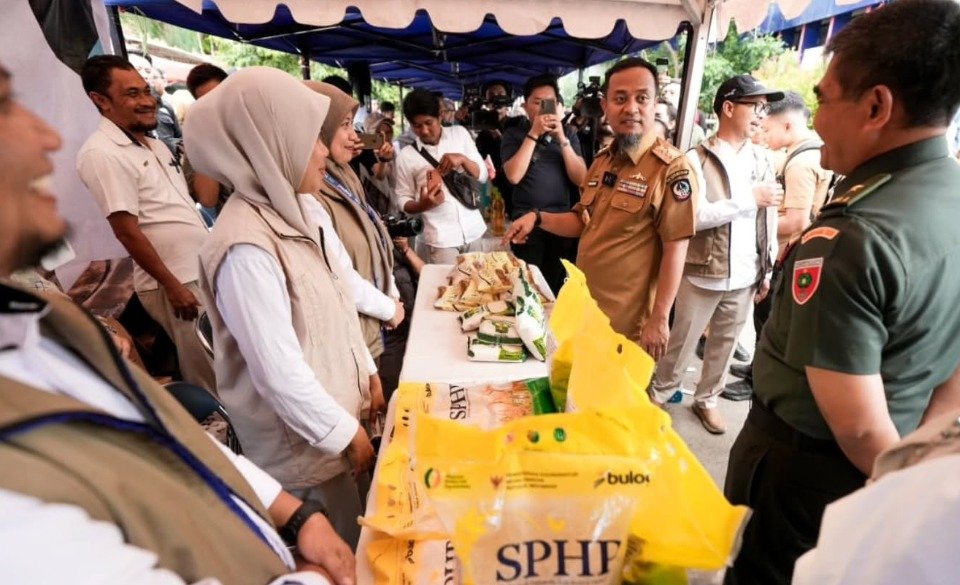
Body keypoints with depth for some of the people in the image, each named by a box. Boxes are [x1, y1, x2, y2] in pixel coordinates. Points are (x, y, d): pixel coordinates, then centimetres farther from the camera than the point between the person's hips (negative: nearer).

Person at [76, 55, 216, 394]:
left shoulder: (154, 144, 13)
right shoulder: (103, 153, -14)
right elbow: (127, 230, -18)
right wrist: (173, 285, -18)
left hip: (203, 271, 8)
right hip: (176, 282, -8)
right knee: (209, 378, 2)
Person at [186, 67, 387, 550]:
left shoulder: (287, 211, 1)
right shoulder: (246, 247, -28)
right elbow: (280, 373, -25)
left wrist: (367, 373, 10)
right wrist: (346, 433, -14)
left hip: (338, 404, 8)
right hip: (305, 438, -7)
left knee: (358, 537, 24)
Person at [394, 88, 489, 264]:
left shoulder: (459, 133, 3)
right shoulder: (406, 155, -3)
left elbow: (482, 175, 2)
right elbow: (402, 200, 1)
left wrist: (462, 159, -17)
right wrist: (423, 205, -20)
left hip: (473, 229, 3)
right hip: (441, 238, -2)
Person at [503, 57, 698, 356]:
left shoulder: (672, 168, -16)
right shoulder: (602, 161, 6)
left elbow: (675, 249, -18)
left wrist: (659, 319, -19)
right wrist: (538, 217, -1)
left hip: (627, 324, -7)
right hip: (585, 309, 7)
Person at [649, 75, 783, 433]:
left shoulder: (762, 160, 7)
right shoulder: (697, 158, -7)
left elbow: (770, 222, 9)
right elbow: (694, 215, -20)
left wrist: (768, 271, 8)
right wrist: (750, 197, -16)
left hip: (745, 277, 5)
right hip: (702, 273, -4)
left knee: (725, 343, 15)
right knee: (682, 341, 7)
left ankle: (706, 399, 33)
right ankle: (659, 393, 27)